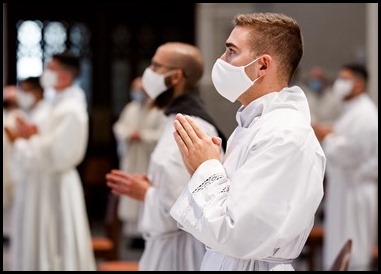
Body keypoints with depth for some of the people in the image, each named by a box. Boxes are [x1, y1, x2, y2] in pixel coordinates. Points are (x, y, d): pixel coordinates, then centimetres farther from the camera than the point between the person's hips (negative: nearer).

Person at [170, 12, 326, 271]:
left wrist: (206, 169, -13)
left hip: (252, 265, -8)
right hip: (223, 262, 8)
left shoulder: (286, 136, -21)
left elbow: (235, 237, -25)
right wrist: (204, 167, -4)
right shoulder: (253, 123, 6)